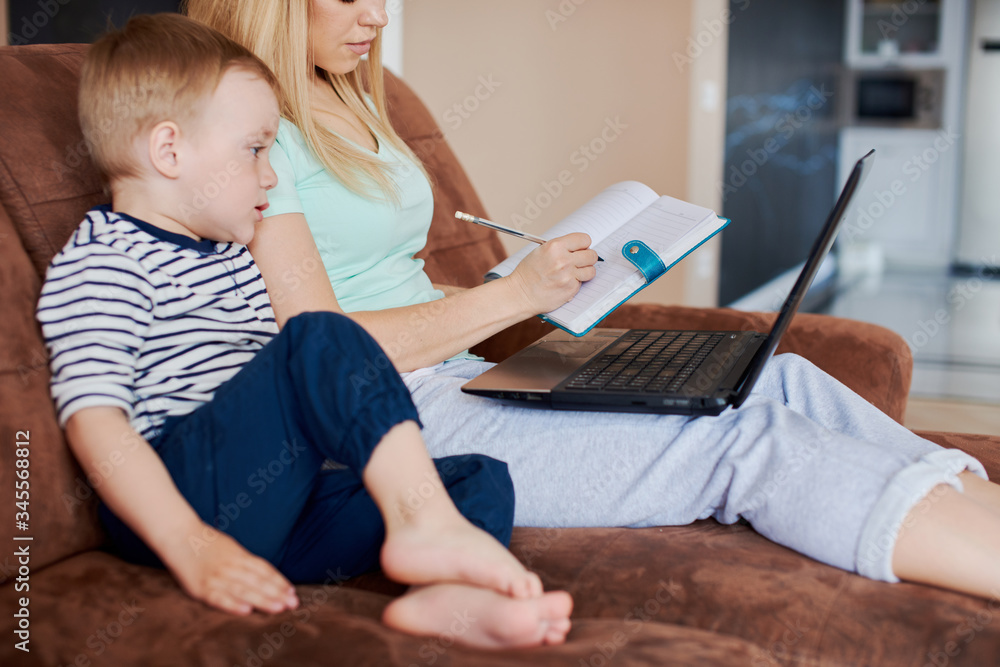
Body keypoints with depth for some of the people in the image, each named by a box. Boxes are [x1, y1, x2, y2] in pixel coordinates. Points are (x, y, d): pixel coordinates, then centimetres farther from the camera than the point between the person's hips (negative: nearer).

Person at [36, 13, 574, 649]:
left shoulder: (233, 259, 28)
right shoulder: (98, 266, -2)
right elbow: (94, 419, -14)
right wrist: (192, 548, -25)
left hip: (273, 507, 9)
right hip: (186, 496, -8)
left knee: (481, 477, -7)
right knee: (322, 339, -28)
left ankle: (444, 596, -37)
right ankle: (427, 523, -34)